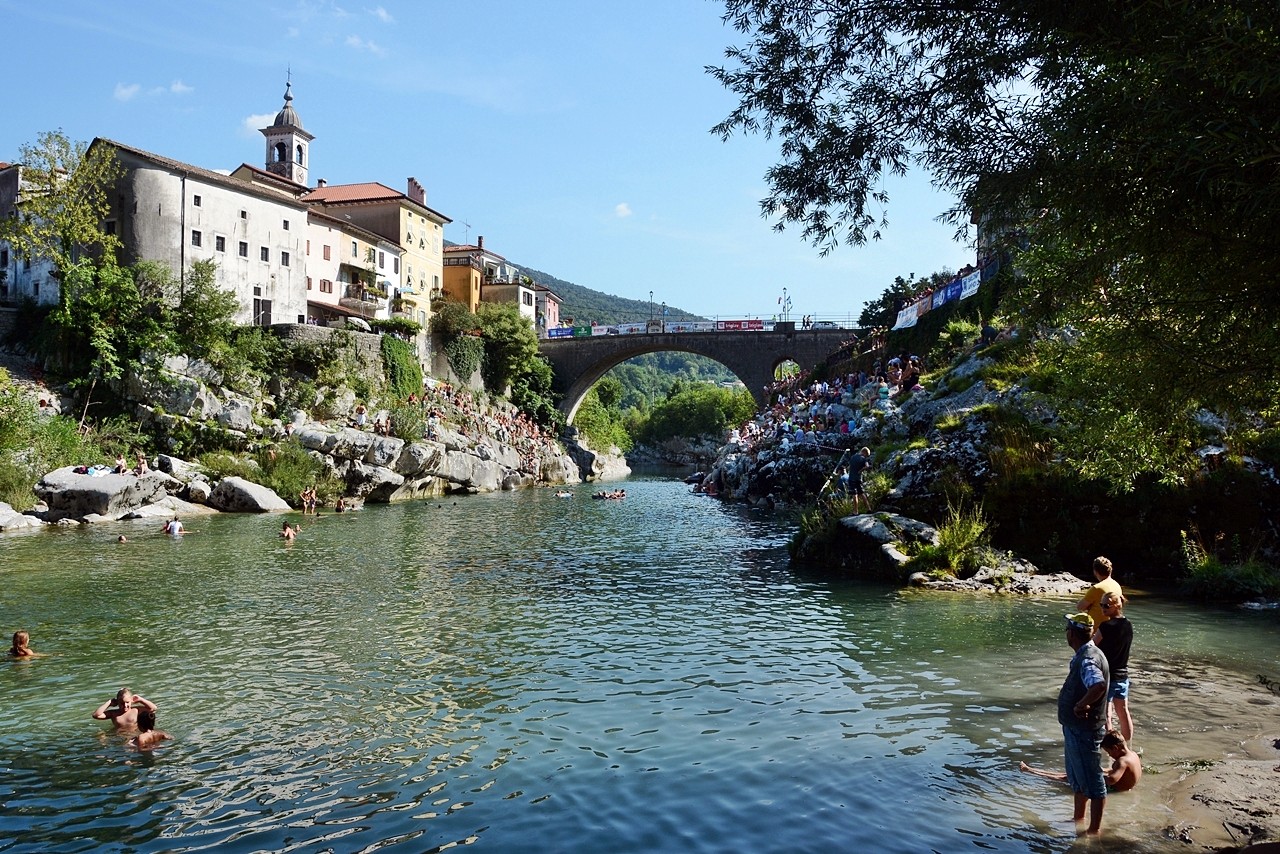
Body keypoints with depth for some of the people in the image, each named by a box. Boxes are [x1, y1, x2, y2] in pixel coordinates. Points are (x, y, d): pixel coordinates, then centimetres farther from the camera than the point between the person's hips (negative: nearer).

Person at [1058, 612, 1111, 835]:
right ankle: (1078, 818, 40)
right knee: (1077, 777, 24)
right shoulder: (1084, 655, 6)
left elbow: (1098, 686, -45)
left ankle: (1094, 830, 16)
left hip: (1084, 730, -10)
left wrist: (1082, 704, -32)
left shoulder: (1088, 659, -26)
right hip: (1075, 727, 10)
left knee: (1092, 780, 4)